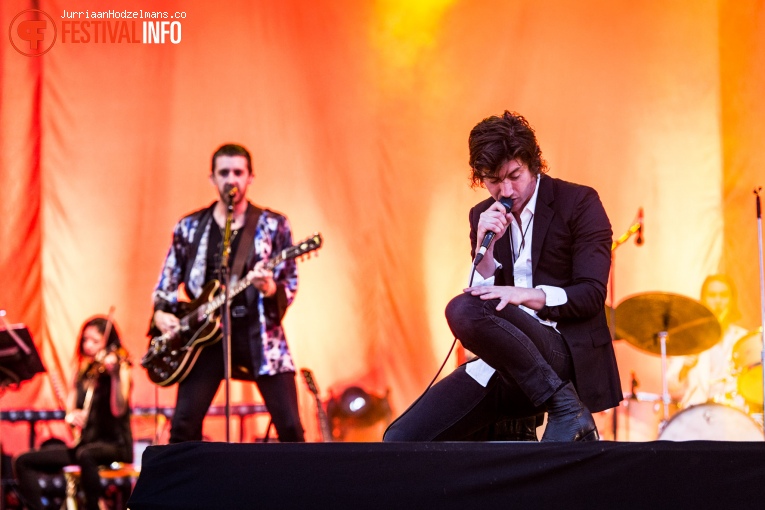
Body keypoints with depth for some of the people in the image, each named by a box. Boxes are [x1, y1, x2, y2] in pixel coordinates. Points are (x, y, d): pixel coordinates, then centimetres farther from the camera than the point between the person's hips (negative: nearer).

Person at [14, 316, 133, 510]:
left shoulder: (119, 369, -3)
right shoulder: (82, 374, 14)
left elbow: (118, 410, -19)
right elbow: (70, 411, 8)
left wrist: (115, 374, -31)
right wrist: (71, 416, -16)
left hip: (114, 445, -7)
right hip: (84, 442, 7)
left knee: (85, 454, -41)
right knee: (24, 462, -7)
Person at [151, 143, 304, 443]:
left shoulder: (274, 225, 3)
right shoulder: (189, 227, 9)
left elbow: (291, 284, 2)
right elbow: (168, 281, 16)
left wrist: (271, 289, -19)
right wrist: (161, 312, -2)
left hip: (258, 330, -1)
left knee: (290, 426, -8)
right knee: (184, 425, -5)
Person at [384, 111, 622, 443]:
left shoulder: (579, 203, -1)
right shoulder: (484, 217, 14)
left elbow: (592, 294, -10)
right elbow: (481, 296, 8)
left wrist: (527, 295, -25)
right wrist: (485, 247, -9)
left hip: (564, 351, -6)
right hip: (503, 365, 6)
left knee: (462, 310, -33)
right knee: (400, 439, -11)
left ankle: (564, 407, -24)